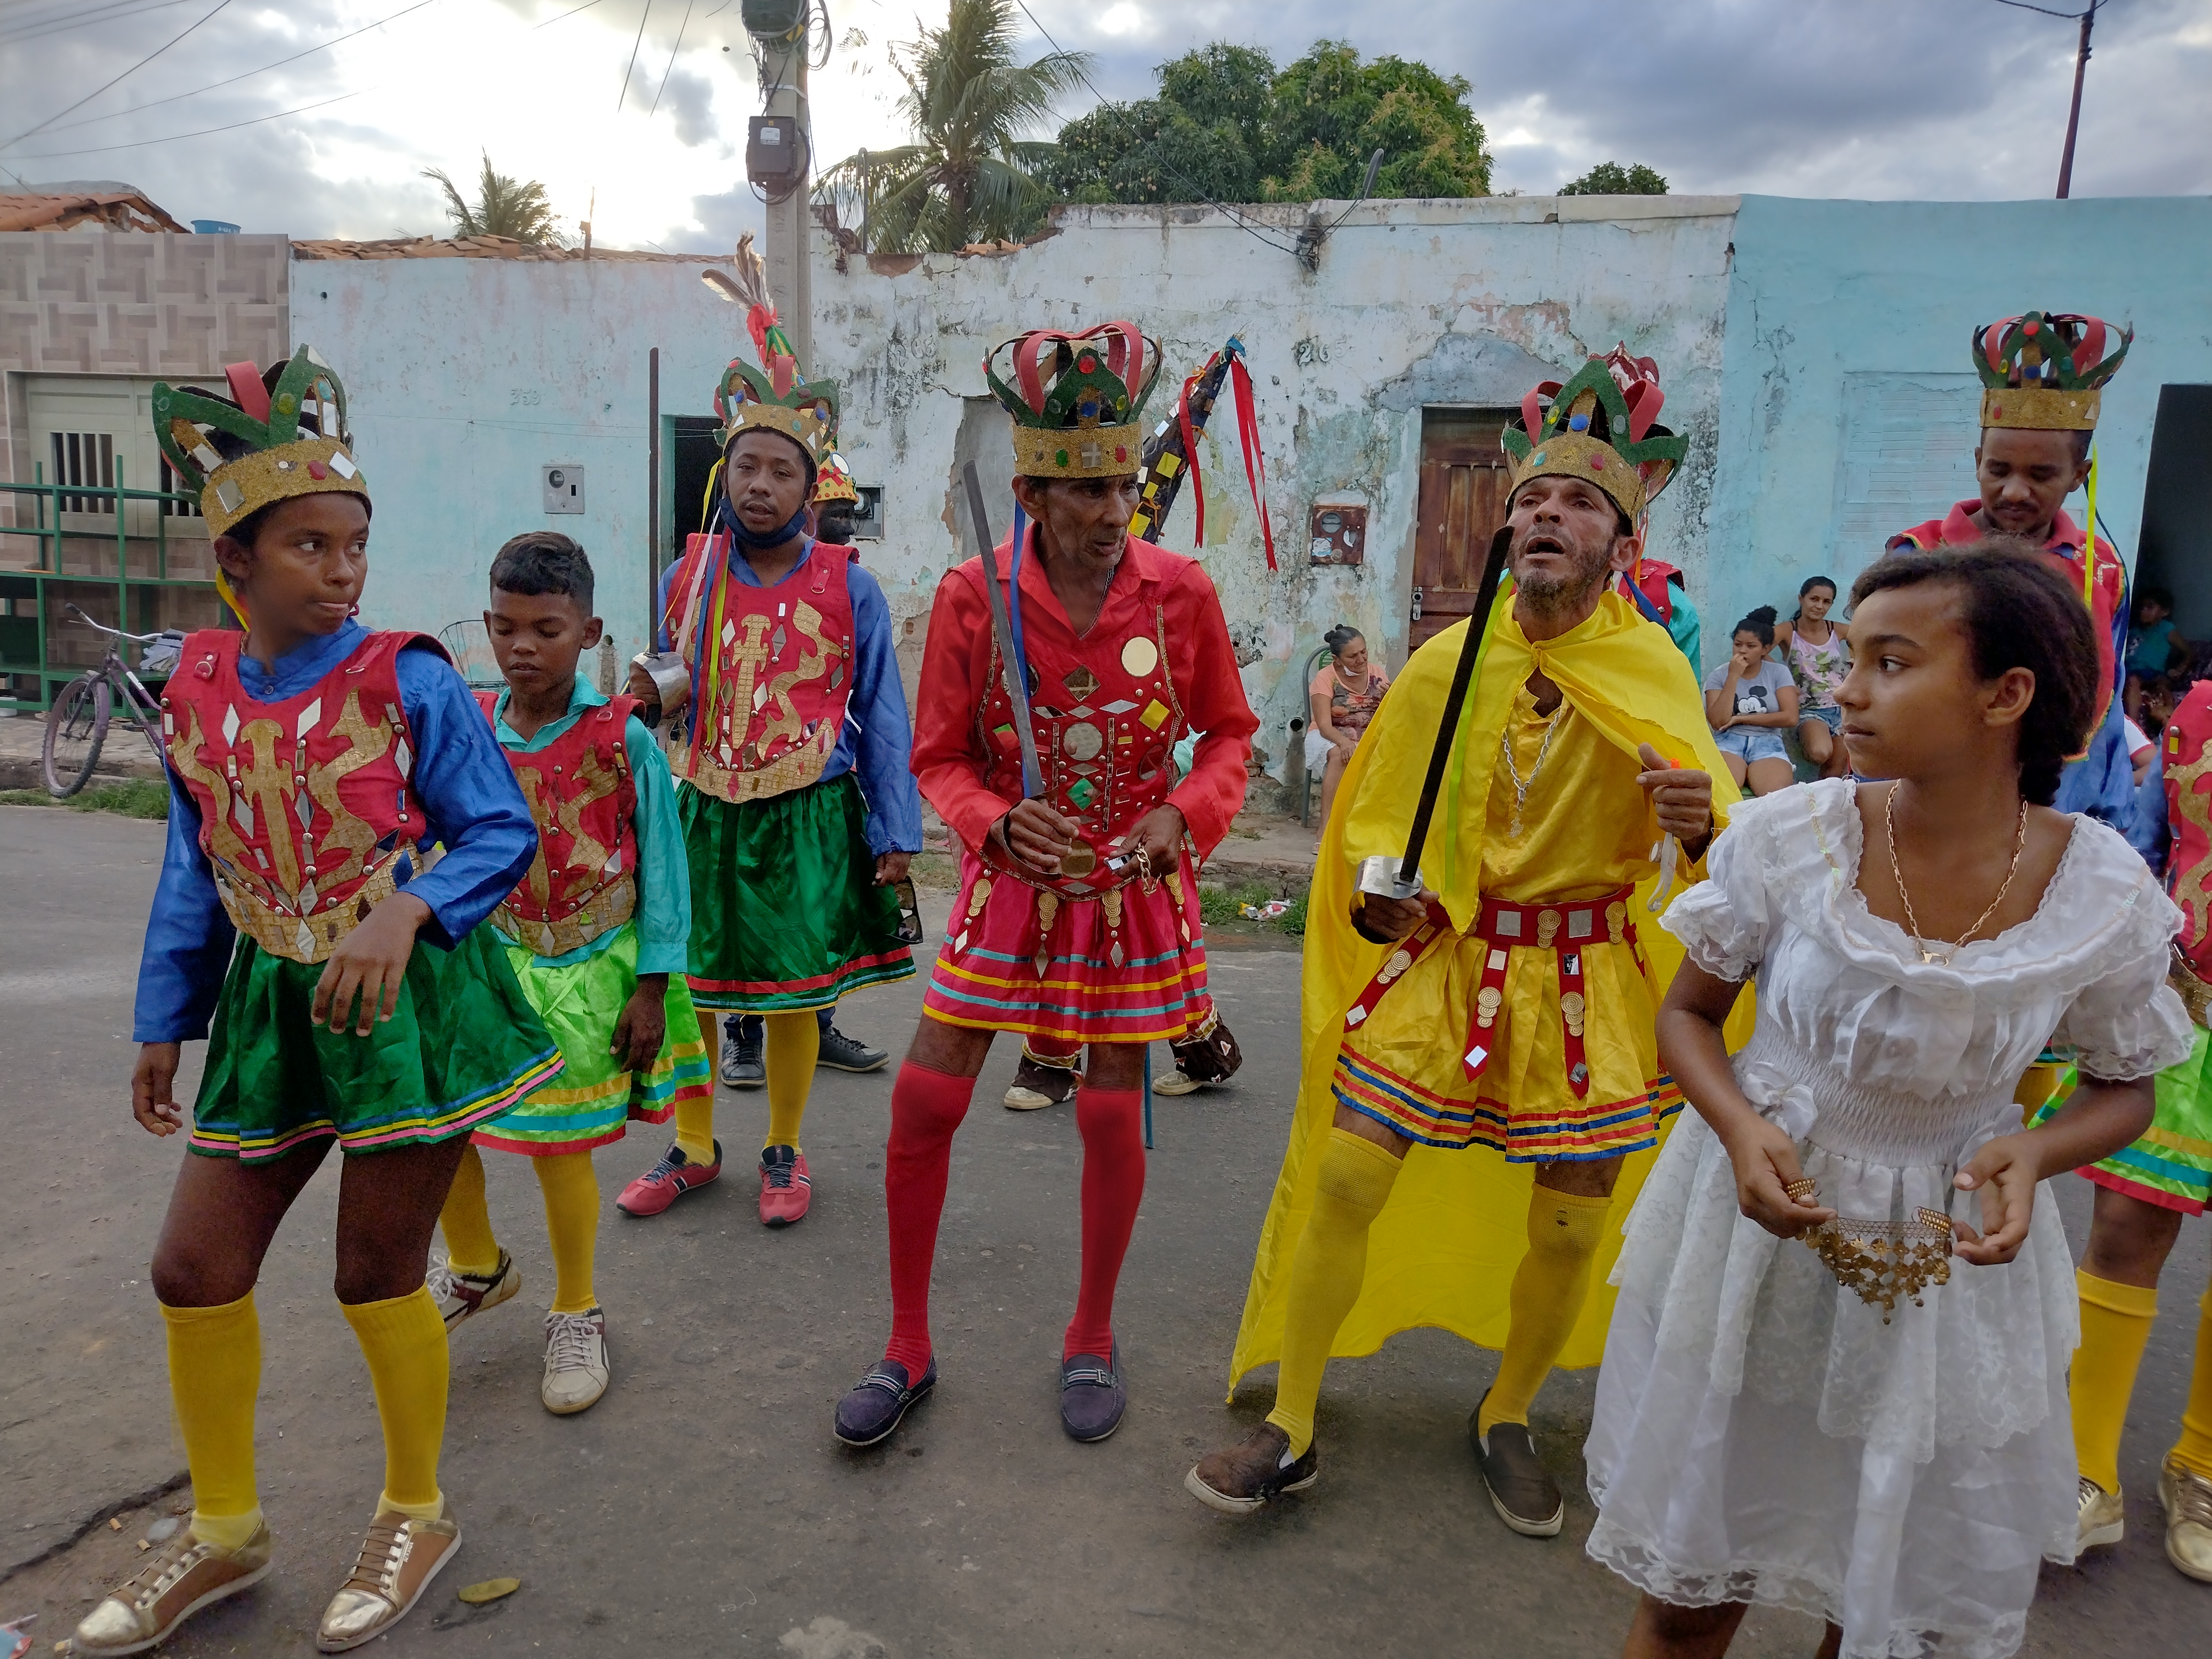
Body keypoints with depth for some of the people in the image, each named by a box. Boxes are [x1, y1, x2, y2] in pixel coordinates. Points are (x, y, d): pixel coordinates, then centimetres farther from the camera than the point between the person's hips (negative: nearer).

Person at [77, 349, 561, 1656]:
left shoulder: (407, 680, -12)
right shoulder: (196, 692, 3)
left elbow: (503, 833, -11)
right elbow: (195, 875, 11)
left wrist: (405, 911, -28)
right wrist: (166, 1024, 14)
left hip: (408, 1000, -5)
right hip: (272, 1006, 5)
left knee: (378, 1275, 5)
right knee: (196, 1269, 10)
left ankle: (418, 1513, 30)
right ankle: (226, 1529, 34)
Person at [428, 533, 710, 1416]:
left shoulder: (622, 738, -13)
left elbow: (663, 869, -7)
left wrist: (652, 987, -8)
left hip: (582, 971, -4)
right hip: (487, 958, 4)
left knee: (560, 1144, 3)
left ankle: (576, 1314, 27)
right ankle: (476, 1265, 37)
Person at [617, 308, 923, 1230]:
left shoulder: (847, 588, -4)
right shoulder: (686, 577, 3)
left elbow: (882, 719, -2)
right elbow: (662, 695, 16)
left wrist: (894, 834, -4)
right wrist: (639, 700, -9)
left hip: (809, 819, -2)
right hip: (703, 812, 3)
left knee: (793, 996, 6)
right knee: (682, 989, 9)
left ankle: (784, 1153, 27)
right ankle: (693, 1148, 31)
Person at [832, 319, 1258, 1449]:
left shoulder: (1181, 592, -8)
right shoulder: (972, 597, -10)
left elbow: (1231, 731, 4)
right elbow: (940, 757, -1)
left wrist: (1184, 814, -14)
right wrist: (998, 820, -21)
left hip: (1135, 884, 0)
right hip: (1013, 878, 1)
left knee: (1113, 1111, 6)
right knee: (923, 1099, -1)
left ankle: (1092, 1342, 30)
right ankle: (908, 1348, 21)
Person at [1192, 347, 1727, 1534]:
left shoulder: (1653, 675, -6)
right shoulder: (1451, 661, -3)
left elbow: (1701, 835, -10)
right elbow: (1377, 812, 10)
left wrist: (1701, 818, -32)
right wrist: (1383, 894, -8)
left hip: (1583, 975, 0)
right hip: (1442, 954, 0)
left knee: (1570, 1225, 6)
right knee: (1344, 1181, -5)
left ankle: (1508, 1418, 34)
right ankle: (1291, 1431, 14)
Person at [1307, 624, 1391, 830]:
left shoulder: (1376, 674, 3)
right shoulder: (1326, 678, -8)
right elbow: (1324, 726, -18)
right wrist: (1344, 741, -39)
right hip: (1331, 737, -3)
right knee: (1339, 755, -37)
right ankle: (1327, 825, -37)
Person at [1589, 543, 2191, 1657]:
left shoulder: (2107, 893, -13)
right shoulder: (1787, 836, -15)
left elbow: (2124, 1088, 4)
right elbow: (1689, 1011, -1)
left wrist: (2036, 1152, -18)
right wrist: (1740, 1128, -20)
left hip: (1948, 1261, 1)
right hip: (1759, 1211, 0)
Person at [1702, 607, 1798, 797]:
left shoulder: (1778, 673, 13)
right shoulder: (1718, 676, 11)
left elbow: (1790, 718, 1)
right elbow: (1719, 722, -4)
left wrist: (1741, 719, 1)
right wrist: (1733, 676, -5)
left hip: (1767, 742, 1)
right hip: (1728, 741, -1)